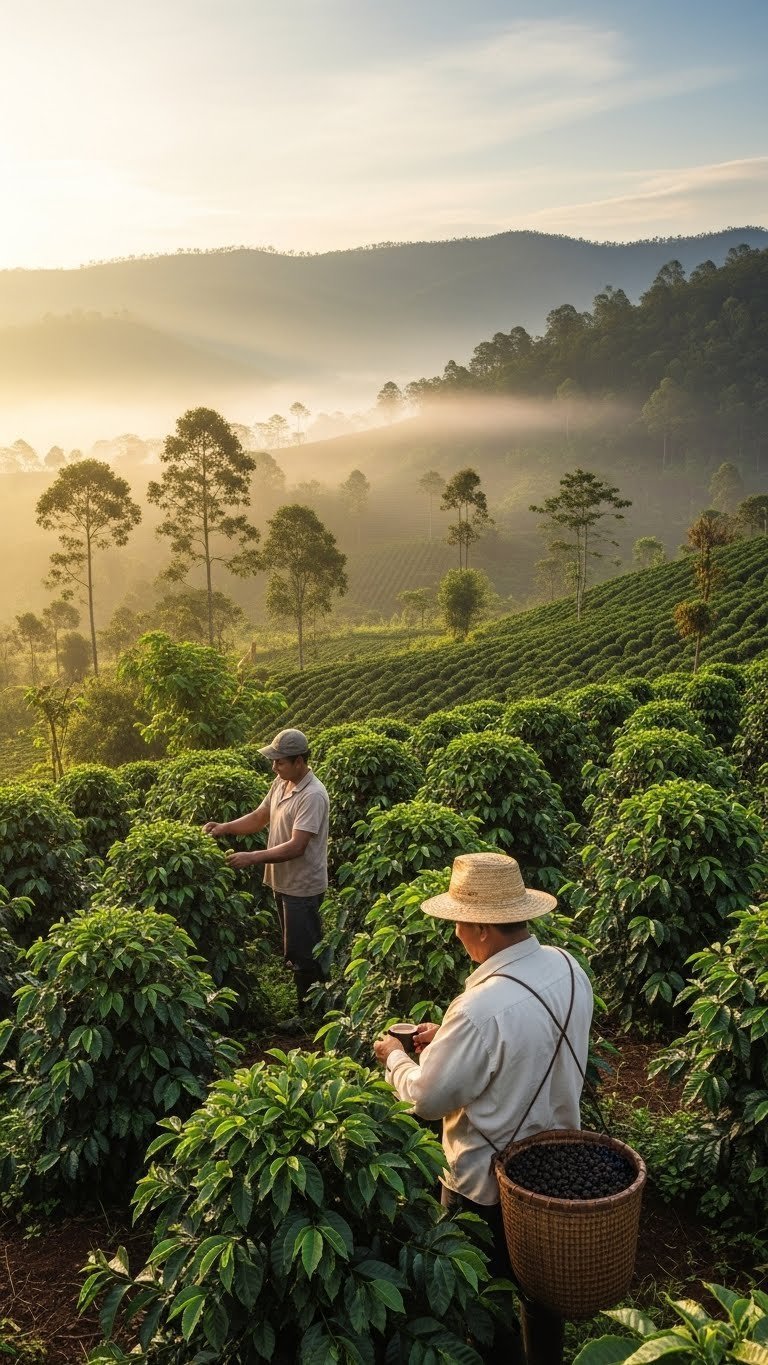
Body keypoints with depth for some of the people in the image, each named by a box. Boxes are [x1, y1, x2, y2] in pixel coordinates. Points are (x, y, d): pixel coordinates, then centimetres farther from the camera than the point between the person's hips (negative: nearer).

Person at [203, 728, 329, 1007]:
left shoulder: (313, 795, -24)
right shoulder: (280, 783, 4)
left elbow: (296, 847, -28)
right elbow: (259, 818, 14)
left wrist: (252, 858, -30)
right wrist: (225, 827, -1)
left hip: (302, 887, -9)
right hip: (283, 882, 9)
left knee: (302, 955, -1)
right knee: (296, 951, 19)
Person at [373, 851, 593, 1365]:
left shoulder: (482, 1008, -36)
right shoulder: (569, 968, -13)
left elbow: (428, 1099, -23)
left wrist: (394, 1057, -4)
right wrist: (448, 1038, 3)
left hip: (491, 1183, -7)